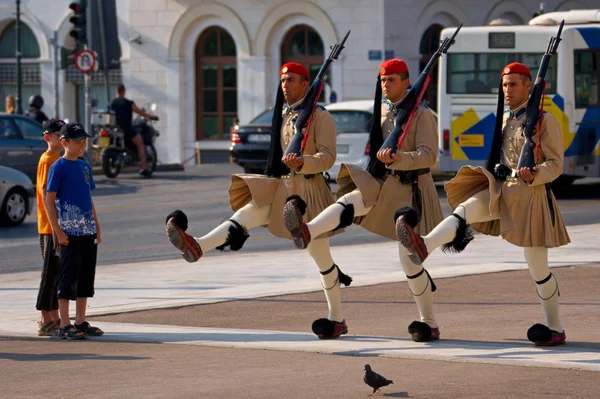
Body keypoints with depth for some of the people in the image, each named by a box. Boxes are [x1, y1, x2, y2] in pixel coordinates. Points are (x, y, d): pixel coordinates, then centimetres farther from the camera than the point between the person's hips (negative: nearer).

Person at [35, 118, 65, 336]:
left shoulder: (58, 160, 15)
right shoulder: (47, 160, -13)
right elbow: (45, 194, -18)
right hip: (51, 226, -9)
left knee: (58, 272, 12)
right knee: (50, 272, -7)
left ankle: (54, 318, 18)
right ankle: (45, 322, -5)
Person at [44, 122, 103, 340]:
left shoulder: (85, 166, 14)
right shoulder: (58, 167, -7)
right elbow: (49, 200, -9)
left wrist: (97, 228, 15)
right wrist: (58, 232, -15)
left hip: (88, 231, 7)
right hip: (70, 232, -7)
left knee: (86, 277, 9)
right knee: (68, 277, -5)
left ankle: (81, 322, 17)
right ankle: (64, 325, -2)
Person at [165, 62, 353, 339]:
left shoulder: (320, 117, -8)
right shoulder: (283, 115, 14)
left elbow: (328, 156, -17)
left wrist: (302, 163, -33)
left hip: (309, 189, -6)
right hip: (282, 186, 6)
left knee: (322, 259, 2)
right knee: (245, 215, -19)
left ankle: (337, 320, 15)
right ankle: (197, 247, -41)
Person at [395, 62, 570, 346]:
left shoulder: (545, 120, -6)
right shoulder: (504, 120, 13)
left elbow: (555, 164, -10)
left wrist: (534, 175, -28)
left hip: (530, 194, -6)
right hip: (502, 190, 6)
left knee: (537, 268, 1)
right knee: (464, 209, -25)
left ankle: (555, 329, 14)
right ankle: (424, 247, -50)